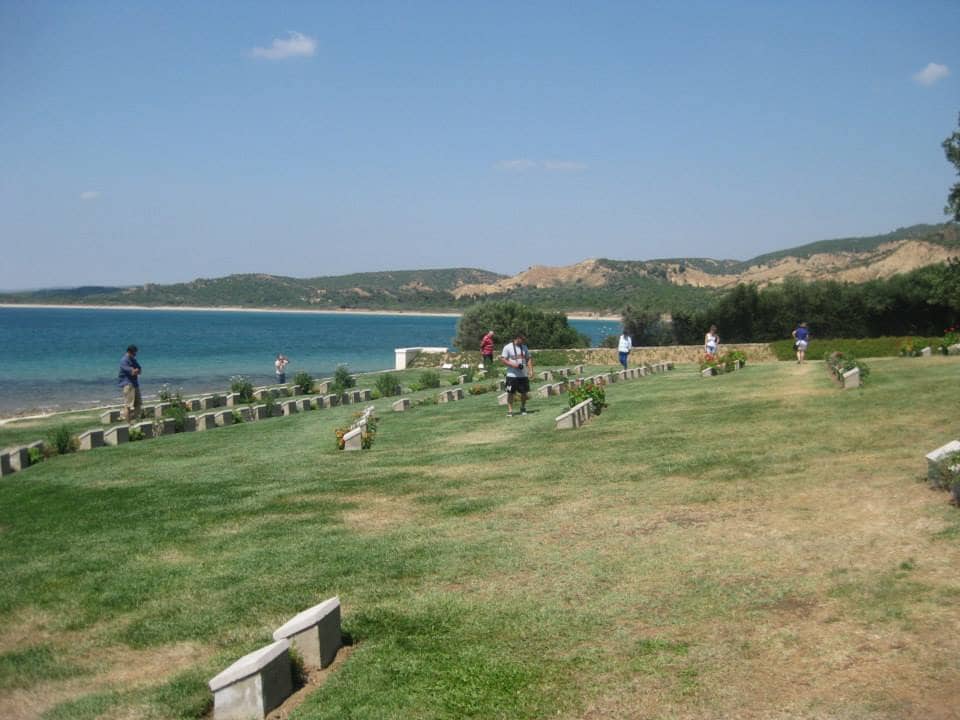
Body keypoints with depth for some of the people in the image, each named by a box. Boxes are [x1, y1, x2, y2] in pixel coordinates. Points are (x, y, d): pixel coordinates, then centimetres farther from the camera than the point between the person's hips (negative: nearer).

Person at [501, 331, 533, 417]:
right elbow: (502, 359, -8)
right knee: (510, 393, -2)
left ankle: (523, 409, 26)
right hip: (512, 375, -4)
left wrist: (530, 370, 1)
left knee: (524, 392, 8)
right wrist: (514, 365, -18)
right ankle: (510, 410, 5)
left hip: (523, 375, 5)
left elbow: (528, 359, 14)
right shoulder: (507, 347, -5)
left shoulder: (524, 347, 11)